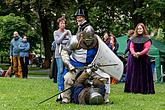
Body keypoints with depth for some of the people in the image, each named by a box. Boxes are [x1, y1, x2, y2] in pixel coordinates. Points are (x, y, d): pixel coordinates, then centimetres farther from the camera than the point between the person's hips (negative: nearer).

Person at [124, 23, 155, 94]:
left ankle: (144, 90, 1)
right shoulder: (134, 38, 12)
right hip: (134, 58, 4)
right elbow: (131, 47, 8)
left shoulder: (146, 38, -1)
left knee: (143, 75, -2)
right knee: (133, 74, 4)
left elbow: (147, 48, -8)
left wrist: (140, 53, -21)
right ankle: (134, 89, 9)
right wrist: (134, 53, -12)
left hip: (143, 58, -4)